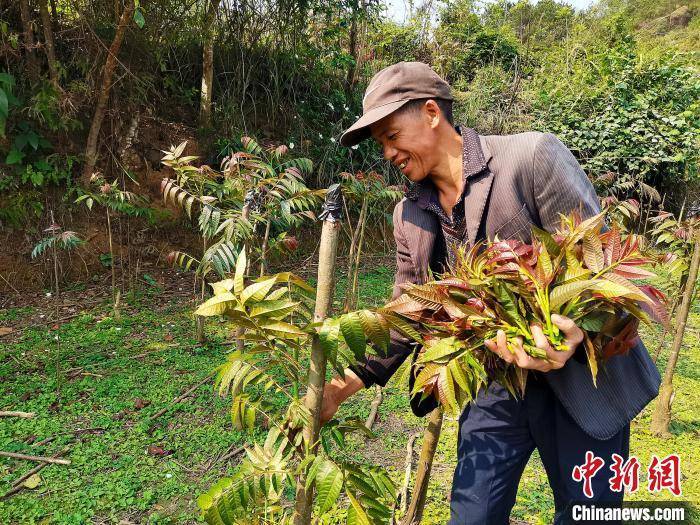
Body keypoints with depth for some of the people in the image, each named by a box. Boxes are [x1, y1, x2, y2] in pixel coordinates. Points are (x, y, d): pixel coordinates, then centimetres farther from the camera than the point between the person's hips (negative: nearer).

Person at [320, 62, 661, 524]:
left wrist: (574, 330, -34)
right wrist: (348, 383, -1)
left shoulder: (532, 156, -15)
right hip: (493, 387, 4)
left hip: (583, 379, -3)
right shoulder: (409, 214, 1)